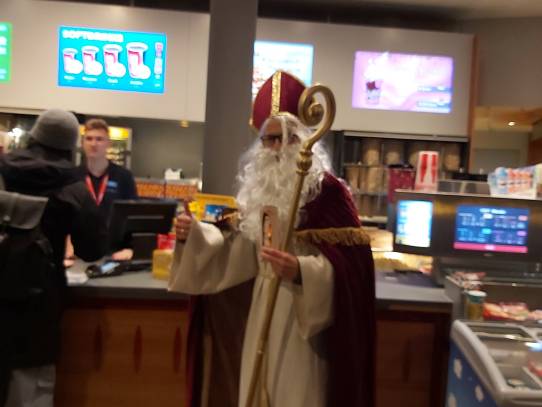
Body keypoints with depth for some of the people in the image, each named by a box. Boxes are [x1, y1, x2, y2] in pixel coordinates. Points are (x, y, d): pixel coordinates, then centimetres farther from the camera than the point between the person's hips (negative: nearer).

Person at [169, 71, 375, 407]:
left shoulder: (327, 191, -14)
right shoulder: (260, 189, 7)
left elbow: (347, 264, -18)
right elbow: (242, 252, 10)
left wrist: (300, 272, -34)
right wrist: (194, 234, -2)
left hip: (304, 313, -6)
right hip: (265, 311, 6)